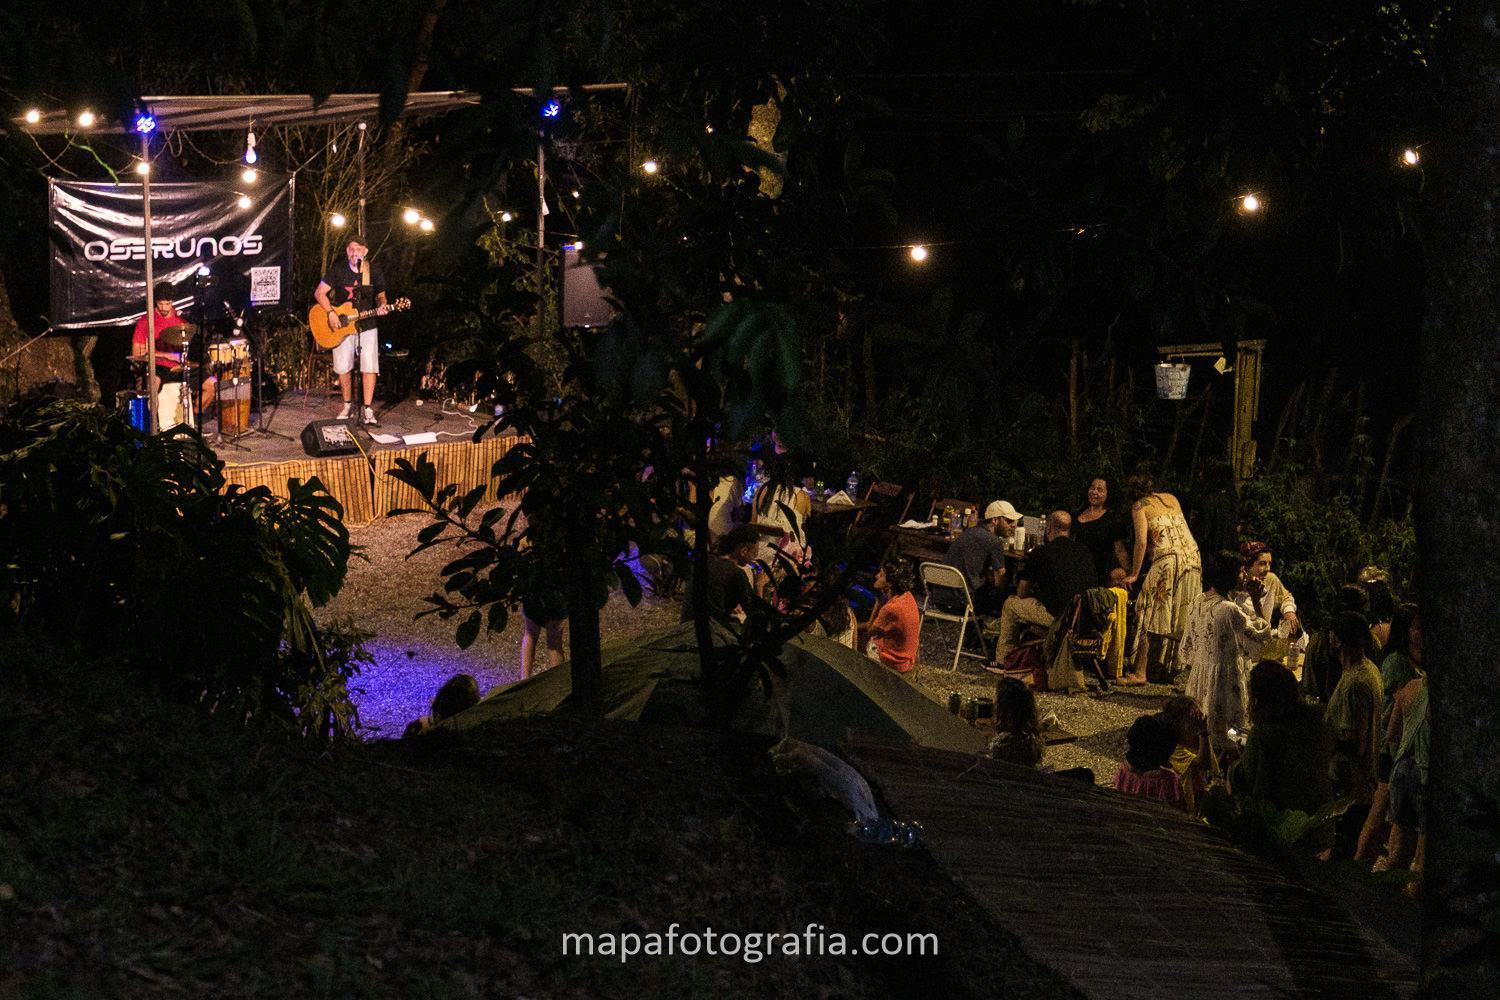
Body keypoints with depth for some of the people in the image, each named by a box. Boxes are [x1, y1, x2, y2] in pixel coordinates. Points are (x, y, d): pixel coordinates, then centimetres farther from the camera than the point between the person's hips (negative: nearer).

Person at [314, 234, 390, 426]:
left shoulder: (373, 271, -1)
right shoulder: (338, 269, -3)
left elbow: (380, 294, 11)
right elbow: (319, 292, -4)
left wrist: (382, 305, -13)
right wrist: (331, 313, -16)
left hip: (366, 325, 0)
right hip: (341, 326, 0)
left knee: (369, 367, -10)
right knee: (342, 368, 1)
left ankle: (367, 410, -5)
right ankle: (348, 406, 19)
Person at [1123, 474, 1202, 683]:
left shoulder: (1140, 507, 3)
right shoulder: (1171, 498, 20)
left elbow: (1142, 541, -6)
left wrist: (1134, 575, -1)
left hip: (1167, 558, -6)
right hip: (1192, 556, 6)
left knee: (1151, 613, -5)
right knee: (1185, 615, 13)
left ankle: (1140, 672, -10)